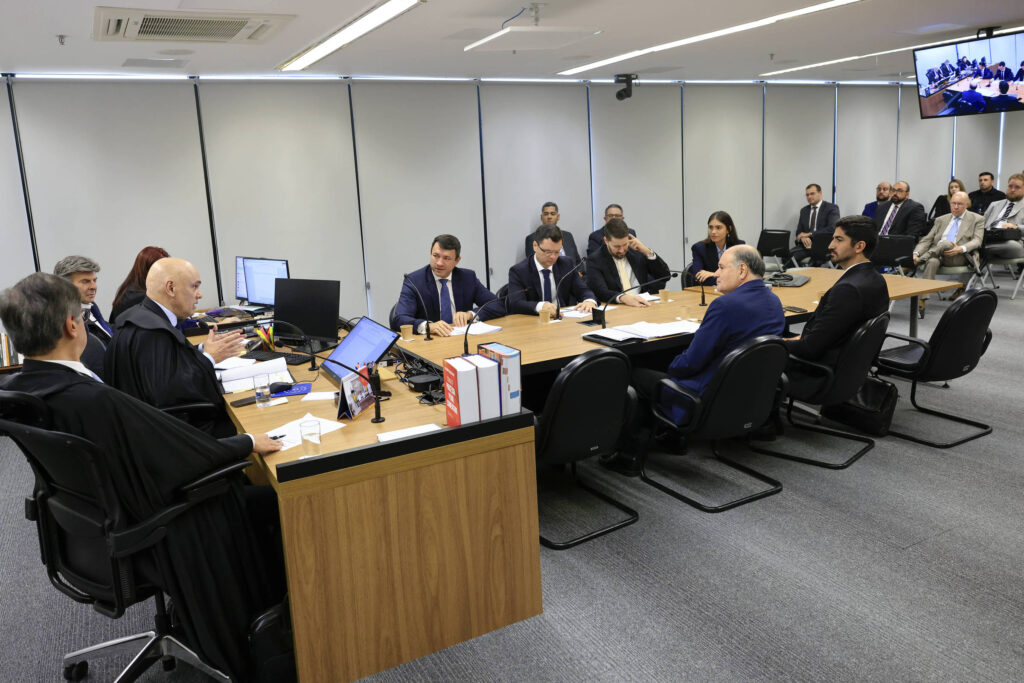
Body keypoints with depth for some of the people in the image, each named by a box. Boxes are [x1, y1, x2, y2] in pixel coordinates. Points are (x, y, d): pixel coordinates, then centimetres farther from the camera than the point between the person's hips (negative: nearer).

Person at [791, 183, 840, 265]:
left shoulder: (831, 208, 4)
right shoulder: (804, 210, 20)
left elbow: (832, 228, -11)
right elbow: (799, 231, 15)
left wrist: (810, 234, -17)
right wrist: (803, 237, -11)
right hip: (807, 244, 4)